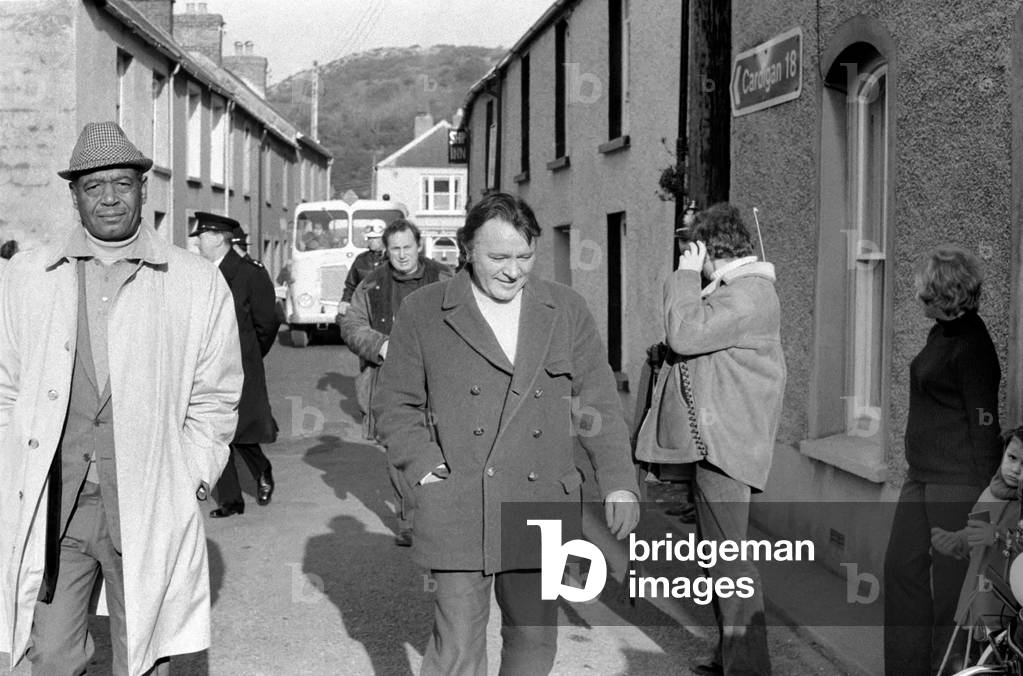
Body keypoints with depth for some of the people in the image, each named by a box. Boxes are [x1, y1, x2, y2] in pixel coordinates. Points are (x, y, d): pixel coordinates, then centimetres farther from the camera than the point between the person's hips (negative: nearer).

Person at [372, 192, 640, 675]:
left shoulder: (567, 311, 7)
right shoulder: (422, 313, 1)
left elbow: (598, 404, 8)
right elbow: (394, 404, 5)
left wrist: (619, 484, 0)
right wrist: (426, 468, -8)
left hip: (539, 514, 3)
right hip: (457, 515, -2)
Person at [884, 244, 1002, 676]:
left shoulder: (972, 347, -17)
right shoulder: (941, 334, 10)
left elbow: (984, 424, -17)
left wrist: (985, 495, -16)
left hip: (957, 481, -10)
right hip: (922, 476, 10)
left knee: (952, 583, 1)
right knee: (903, 565, 13)